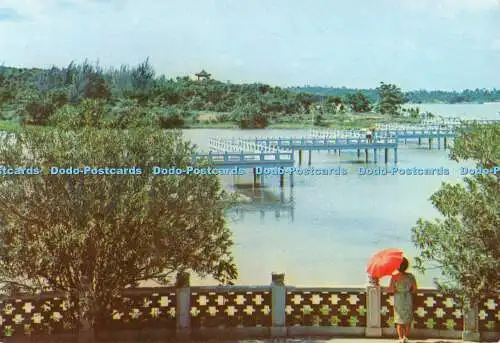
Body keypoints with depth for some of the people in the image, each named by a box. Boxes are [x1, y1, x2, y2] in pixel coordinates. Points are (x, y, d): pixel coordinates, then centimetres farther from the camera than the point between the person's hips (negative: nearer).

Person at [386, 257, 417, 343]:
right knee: (407, 320, 15)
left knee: (399, 320, 11)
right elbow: (415, 289, -4)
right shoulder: (410, 276, -9)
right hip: (408, 299, 1)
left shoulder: (394, 277, -15)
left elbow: (392, 290, -18)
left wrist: (387, 289, 0)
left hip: (398, 300, -1)